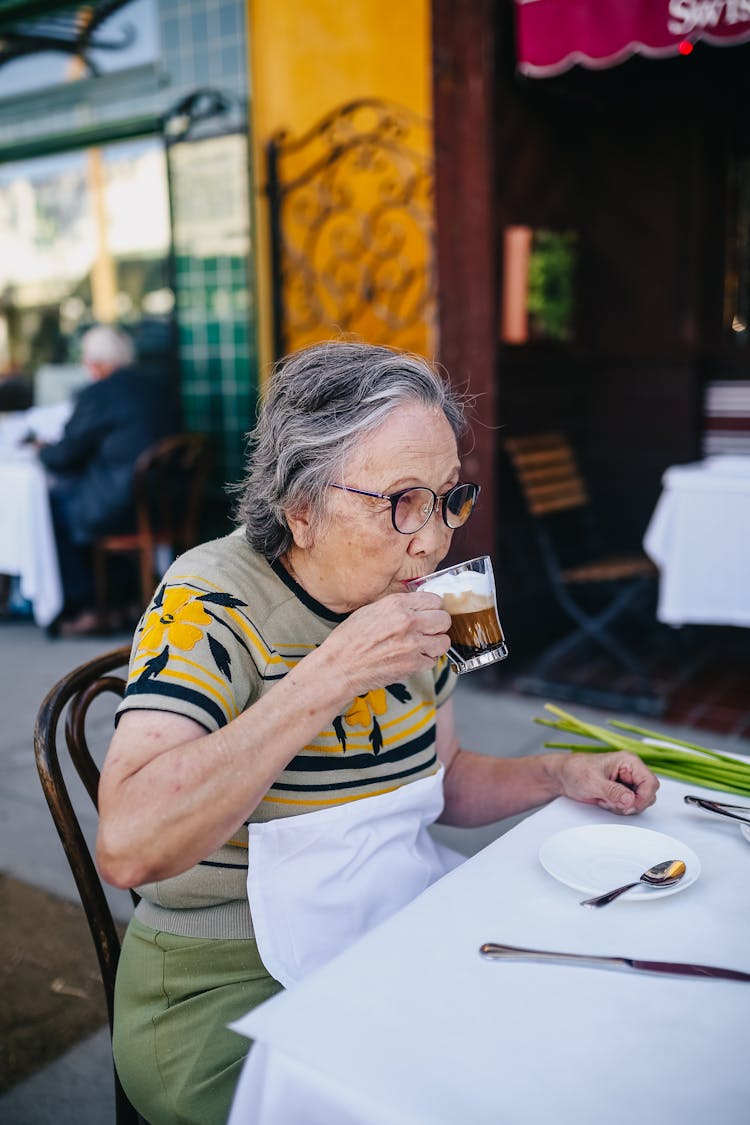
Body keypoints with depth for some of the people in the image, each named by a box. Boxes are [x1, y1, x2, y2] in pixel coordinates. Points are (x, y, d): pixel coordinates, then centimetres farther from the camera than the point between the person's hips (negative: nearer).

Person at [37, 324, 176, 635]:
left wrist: (44, 450, 18)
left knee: (55, 504, 11)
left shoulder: (96, 394, -12)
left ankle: (82, 607, 12)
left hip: (120, 507, -8)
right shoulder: (158, 387, 11)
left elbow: (65, 455, -6)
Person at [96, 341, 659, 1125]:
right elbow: (127, 847, -33)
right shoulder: (209, 604, -19)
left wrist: (560, 775, -2)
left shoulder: (400, 590, 1)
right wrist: (327, 677, -34)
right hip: (234, 992, -6)